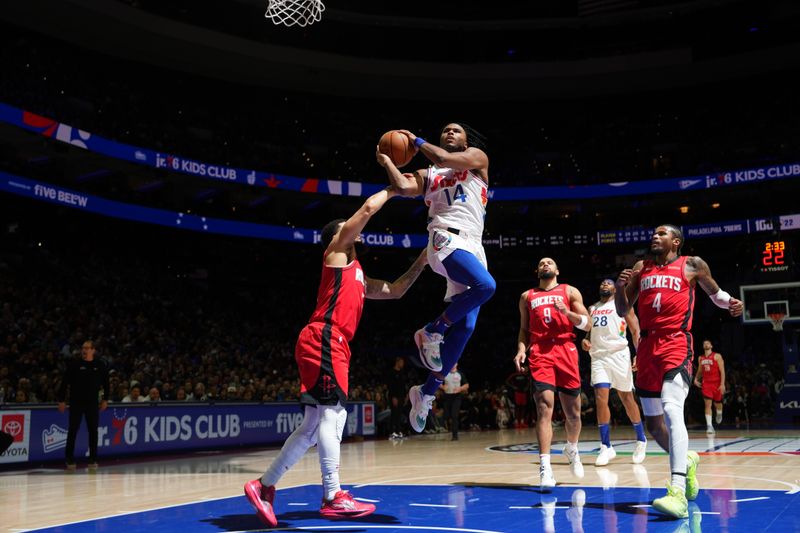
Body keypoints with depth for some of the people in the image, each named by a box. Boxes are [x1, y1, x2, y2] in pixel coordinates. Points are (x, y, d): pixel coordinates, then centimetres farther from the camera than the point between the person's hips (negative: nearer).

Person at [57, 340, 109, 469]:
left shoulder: (100, 365, 0)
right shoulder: (74, 364, -5)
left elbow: (106, 383, 9)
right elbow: (65, 383, -3)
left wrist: (105, 399, 7)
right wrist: (61, 400, -6)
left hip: (92, 402, 1)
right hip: (76, 402, -1)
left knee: (93, 430, 4)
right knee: (73, 430, 3)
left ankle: (93, 459, 12)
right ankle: (70, 459, 12)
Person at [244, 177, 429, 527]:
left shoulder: (357, 275, 30)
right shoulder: (336, 251, 7)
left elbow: (395, 291, 35)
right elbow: (368, 208, -1)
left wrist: (421, 262, 30)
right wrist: (394, 189, 14)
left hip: (332, 345, 10)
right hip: (323, 339, -9)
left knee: (314, 425, 7)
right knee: (331, 414, -13)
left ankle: (264, 486, 12)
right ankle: (333, 498, -14)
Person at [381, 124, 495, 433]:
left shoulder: (477, 158, 18)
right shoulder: (428, 175, 20)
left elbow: (444, 159, -2)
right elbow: (403, 188, -2)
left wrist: (417, 141, 11)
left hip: (473, 248, 3)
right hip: (446, 239, -3)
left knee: (464, 328, -4)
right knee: (485, 285, -32)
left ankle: (426, 393, 7)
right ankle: (431, 332, -12)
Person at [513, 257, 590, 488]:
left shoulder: (570, 292, 14)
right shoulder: (527, 297, 19)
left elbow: (586, 322, 7)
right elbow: (524, 329, 20)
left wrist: (567, 312, -12)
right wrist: (521, 349, 1)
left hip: (565, 350, 1)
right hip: (539, 352, 0)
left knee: (573, 411, 7)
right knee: (544, 407, -15)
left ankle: (572, 449, 37)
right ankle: (545, 466, -18)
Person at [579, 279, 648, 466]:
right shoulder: (592, 308, 18)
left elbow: (635, 331, 1)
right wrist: (585, 340, 1)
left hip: (618, 355, -3)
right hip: (598, 357, 3)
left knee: (627, 398, 7)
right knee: (600, 398, -10)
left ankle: (641, 439, 26)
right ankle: (606, 447, -5)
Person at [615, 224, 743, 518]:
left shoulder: (692, 265, 8)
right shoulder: (640, 268, 16)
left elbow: (714, 292, 21)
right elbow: (622, 312, 15)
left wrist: (730, 303, -2)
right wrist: (619, 287, -5)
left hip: (676, 344, -5)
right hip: (647, 346, 5)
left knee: (671, 409, -26)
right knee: (653, 421, 12)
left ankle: (678, 493, -33)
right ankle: (686, 460, 40)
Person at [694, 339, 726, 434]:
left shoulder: (717, 356, -5)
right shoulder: (701, 358, 9)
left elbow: (722, 371, -9)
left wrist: (722, 384, -17)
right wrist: (696, 379, 2)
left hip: (716, 383, -2)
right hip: (706, 383, 2)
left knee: (717, 404, 13)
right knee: (708, 404, -10)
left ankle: (719, 414, 49)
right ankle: (709, 425, -13)